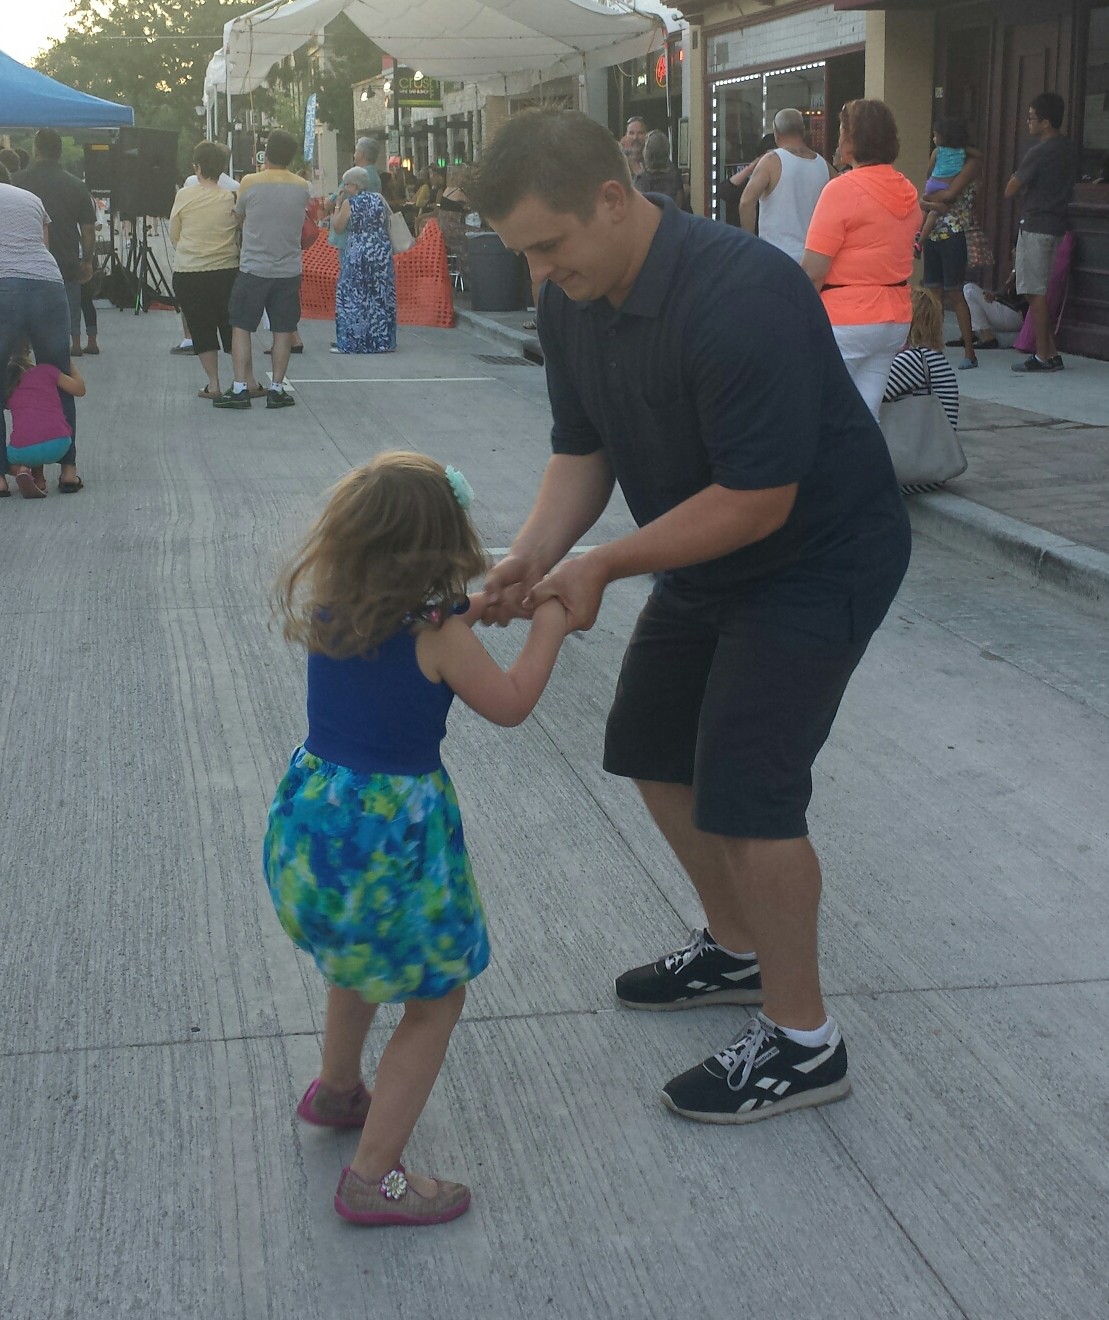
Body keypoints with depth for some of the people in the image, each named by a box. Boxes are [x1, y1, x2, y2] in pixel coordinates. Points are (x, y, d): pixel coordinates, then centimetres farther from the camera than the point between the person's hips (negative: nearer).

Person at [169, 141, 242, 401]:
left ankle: (214, 385, 6)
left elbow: (173, 236, 5)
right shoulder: (232, 197, -4)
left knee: (202, 330, 8)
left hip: (188, 273, -1)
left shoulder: (184, 196, -6)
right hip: (226, 270, 1)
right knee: (233, 329, 10)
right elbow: (241, 234, 8)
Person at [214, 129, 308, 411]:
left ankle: (241, 388, 1)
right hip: (289, 271, 2)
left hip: (253, 268, -2)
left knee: (241, 327, 6)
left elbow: (239, 216, 7)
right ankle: (276, 389, 9)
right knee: (283, 330, 8)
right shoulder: (302, 187, 0)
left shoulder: (250, 182, -8)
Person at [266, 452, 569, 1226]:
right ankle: (374, 1177, 7)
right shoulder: (438, 635, -19)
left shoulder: (325, 612, -1)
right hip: (390, 838, -7)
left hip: (310, 825, 7)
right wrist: (548, 629, 5)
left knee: (361, 957, 34)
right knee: (437, 1000, 8)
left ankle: (337, 1089, 53)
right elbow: (510, 704, -6)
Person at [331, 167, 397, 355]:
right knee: (381, 297, 9)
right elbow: (389, 221, 14)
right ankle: (382, 341, 13)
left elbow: (337, 227, 1)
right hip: (382, 253, 4)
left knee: (353, 297, 2)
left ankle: (350, 342, 0)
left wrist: (337, 206, 10)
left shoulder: (349, 203, -6)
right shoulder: (379, 199, 5)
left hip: (357, 254, -4)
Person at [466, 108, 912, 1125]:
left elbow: (758, 500, -31)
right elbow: (582, 452, 0)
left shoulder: (740, 297, -33)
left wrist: (604, 565, -27)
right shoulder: (572, 300, -7)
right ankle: (739, 948, 37)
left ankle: (802, 1041, 5)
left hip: (819, 557, -9)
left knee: (745, 788, -12)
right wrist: (533, 556, -18)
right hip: (705, 560, 9)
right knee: (653, 747, 15)